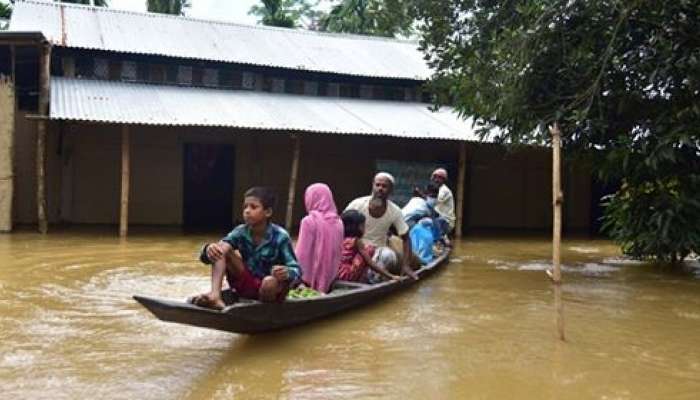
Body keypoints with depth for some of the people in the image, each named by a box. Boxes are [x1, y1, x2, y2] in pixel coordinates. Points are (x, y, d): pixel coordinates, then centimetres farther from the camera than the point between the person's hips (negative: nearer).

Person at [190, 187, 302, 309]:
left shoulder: (280, 237, -19)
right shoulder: (241, 232, -8)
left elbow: (296, 270, -22)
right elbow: (206, 255, -13)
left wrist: (287, 273, -47)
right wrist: (209, 249, -39)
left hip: (271, 288, -3)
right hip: (246, 284, 4)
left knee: (271, 282, -40)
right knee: (222, 249, -16)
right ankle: (215, 296, -32)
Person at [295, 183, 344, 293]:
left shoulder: (309, 221, -11)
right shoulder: (338, 222, 4)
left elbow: (302, 253, -11)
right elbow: (338, 252, 9)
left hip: (311, 279, -5)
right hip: (328, 278, 5)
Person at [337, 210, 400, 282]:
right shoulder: (356, 241, -9)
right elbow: (370, 264, -12)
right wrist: (391, 276, -10)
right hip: (347, 274, -8)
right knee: (369, 248, -4)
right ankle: (362, 278, 2)